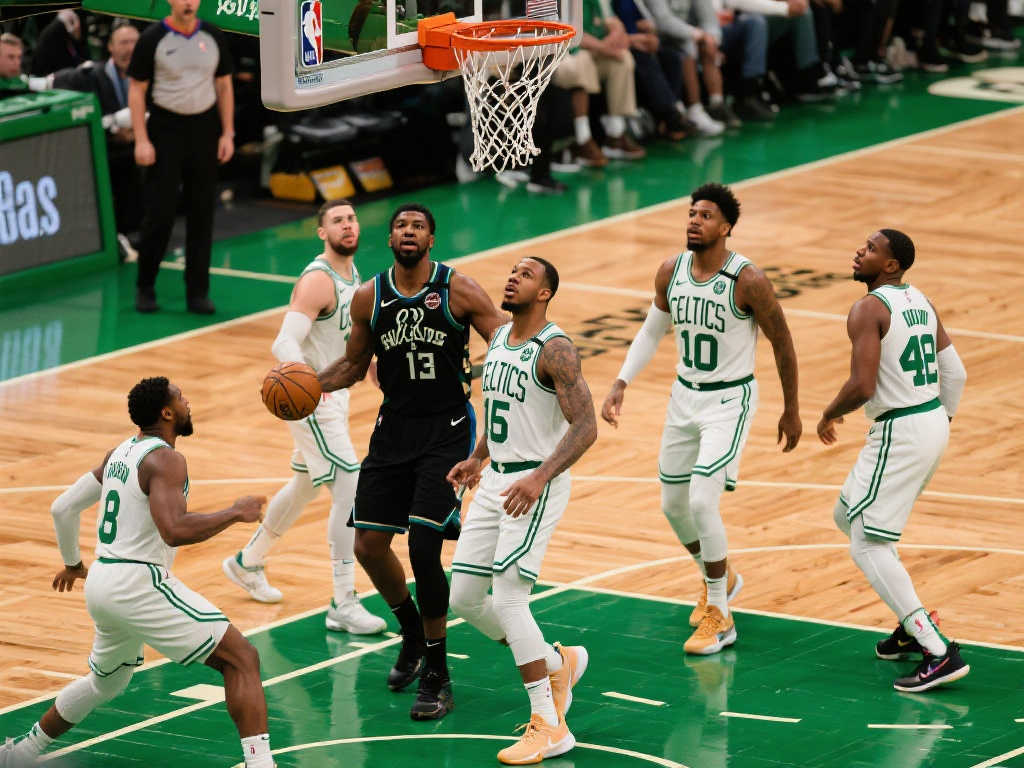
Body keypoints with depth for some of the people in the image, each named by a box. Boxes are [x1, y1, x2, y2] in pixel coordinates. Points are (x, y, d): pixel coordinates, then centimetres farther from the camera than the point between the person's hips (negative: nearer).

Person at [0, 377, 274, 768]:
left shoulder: (119, 454, 13)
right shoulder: (165, 460, -13)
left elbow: (63, 508, 19)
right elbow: (174, 531, -28)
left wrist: (73, 564, 35)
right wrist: (235, 513, -16)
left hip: (100, 585, 9)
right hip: (139, 584, -9)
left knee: (105, 682, 33)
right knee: (242, 658, -10)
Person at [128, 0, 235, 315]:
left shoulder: (213, 37, 4)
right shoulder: (153, 38, -5)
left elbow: (224, 86, 11)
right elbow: (136, 90, -3)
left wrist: (227, 134, 4)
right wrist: (141, 140, -10)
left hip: (204, 130, 3)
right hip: (166, 129, -3)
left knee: (202, 213, 3)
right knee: (160, 212, -4)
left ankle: (198, 292, 8)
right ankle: (145, 288, 12)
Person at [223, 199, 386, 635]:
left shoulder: (351, 272, 6)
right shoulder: (318, 281, -23)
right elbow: (284, 344, -33)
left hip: (333, 394, 10)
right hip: (310, 400, -10)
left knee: (305, 488, 24)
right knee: (351, 490, -16)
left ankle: (246, 563, 44)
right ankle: (343, 606, -14)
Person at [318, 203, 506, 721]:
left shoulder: (458, 290, -8)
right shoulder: (369, 298, 3)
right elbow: (354, 365, 16)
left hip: (446, 432, -5)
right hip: (393, 430, 5)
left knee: (423, 546, -15)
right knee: (369, 546, 3)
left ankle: (437, 677, -2)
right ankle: (413, 633, 33)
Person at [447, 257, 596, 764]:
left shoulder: (554, 350, -16)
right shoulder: (499, 338, 11)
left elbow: (585, 426, -22)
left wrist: (538, 478, -31)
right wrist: (477, 459, 23)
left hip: (537, 485, -9)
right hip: (495, 482, 9)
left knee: (507, 597, -15)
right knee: (463, 597, 6)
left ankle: (549, 727, -8)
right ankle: (557, 663, 26)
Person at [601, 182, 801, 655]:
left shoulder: (748, 281, -20)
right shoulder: (670, 273, -4)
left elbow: (782, 343, -9)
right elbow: (651, 333, 11)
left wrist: (791, 411, -2)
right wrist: (621, 383, 0)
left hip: (730, 400, -6)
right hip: (684, 397, 6)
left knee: (702, 501, -18)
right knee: (673, 505, 13)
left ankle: (720, 618, -4)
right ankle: (719, 579, 42)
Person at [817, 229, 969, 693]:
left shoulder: (868, 310, -15)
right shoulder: (920, 302, 11)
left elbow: (862, 386, -24)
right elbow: (955, 373, 14)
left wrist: (830, 414, -5)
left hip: (899, 432, -9)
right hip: (934, 421, 9)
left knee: (866, 545, -6)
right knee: (847, 515, 25)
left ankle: (939, 654, -15)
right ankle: (913, 626, 27)